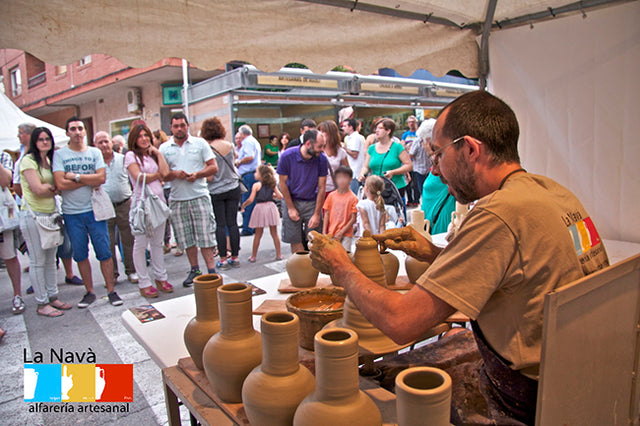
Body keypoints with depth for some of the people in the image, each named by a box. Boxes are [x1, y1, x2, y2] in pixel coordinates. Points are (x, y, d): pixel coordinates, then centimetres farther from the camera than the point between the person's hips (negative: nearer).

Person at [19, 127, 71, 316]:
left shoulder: (49, 160, 15)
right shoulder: (28, 160, -8)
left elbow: (57, 185, 11)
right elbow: (37, 189, -16)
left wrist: (48, 188, -8)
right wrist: (54, 187, -1)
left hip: (51, 213, 7)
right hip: (33, 215, -7)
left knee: (50, 259, 13)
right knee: (37, 261, 1)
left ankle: (52, 297, 23)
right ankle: (42, 304, 9)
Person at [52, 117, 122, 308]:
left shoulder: (95, 152, 5)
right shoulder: (59, 155, 1)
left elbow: (101, 178, -9)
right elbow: (60, 184, -11)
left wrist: (75, 176, -11)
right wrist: (89, 180, -8)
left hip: (94, 210, 0)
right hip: (71, 213, 0)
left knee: (104, 252, 0)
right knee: (80, 255, 8)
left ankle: (111, 290, 9)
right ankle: (89, 292, 21)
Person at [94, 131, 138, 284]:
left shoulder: (123, 159, 6)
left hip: (124, 205, 1)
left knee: (128, 240, 5)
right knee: (108, 243, 5)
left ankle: (131, 271, 17)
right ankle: (111, 274, 16)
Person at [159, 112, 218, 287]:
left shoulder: (200, 143, 4)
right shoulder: (164, 148, 8)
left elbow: (214, 167, 1)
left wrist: (197, 174, -14)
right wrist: (174, 174, -13)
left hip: (199, 196, -2)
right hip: (177, 199, 3)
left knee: (205, 236, -4)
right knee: (186, 238, 9)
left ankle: (211, 270, 2)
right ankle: (194, 270, 22)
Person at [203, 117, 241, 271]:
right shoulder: (230, 146, 1)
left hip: (216, 192, -4)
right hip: (233, 188, 4)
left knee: (220, 225, 3)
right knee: (232, 223, 7)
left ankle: (223, 259, 7)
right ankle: (235, 257, 12)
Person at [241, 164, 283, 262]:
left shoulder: (256, 185, -5)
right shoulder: (272, 185, 5)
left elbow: (251, 199, -10)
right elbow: (280, 196, 2)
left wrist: (244, 204, 7)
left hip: (260, 207, -2)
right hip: (271, 206, 3)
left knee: (258, 234, 6)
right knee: (274, 233, 10)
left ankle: (253, 256, 13)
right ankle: (279, 254, 12)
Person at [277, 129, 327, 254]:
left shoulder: (321, 159, -13)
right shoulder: (287, 156, -16)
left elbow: (321, 187, -7)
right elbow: (282, 183, -6)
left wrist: (317, 214, -7)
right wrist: (291, 208, -5)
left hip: (312, 202, 1)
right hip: (292, 201, 0)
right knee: (295, 241, 3)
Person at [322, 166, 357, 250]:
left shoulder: (353, 198, -4)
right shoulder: (331, 196, 6)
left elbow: (353, 219, -5)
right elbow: (326, 215, 9)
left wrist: (341, 232, -10)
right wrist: (324, 232, 3)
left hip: (346, 235, -3)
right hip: (330, 234, 3)